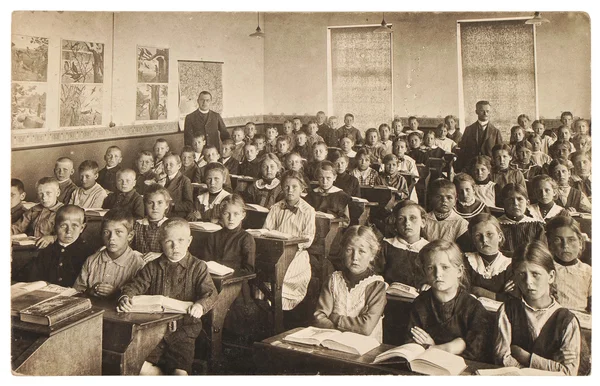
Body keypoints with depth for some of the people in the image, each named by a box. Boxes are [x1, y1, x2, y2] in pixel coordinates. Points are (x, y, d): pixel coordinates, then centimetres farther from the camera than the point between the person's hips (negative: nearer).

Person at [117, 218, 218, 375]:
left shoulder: (198, 267, 3)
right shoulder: (153, 267, 11)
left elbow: (210, 292, -8)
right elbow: (136, 285, 4)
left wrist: (201, 305, -31)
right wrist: (125, 297, -19)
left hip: (184, 328, -2)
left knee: (180, 370, -20)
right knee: (139, 366, -16)